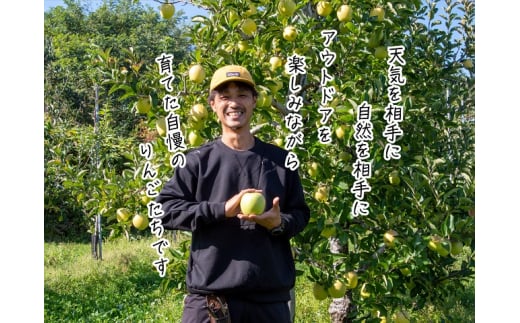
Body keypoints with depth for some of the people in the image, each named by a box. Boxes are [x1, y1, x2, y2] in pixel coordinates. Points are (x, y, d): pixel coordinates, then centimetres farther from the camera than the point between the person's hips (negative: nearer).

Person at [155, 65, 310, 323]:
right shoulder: (198, 160, 2)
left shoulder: (280, 159, 9)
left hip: (270, 295, 3)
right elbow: (168, 210, -4)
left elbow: (300, 214, 13)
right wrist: (222, 210, -14)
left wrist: (279, 223, -10)